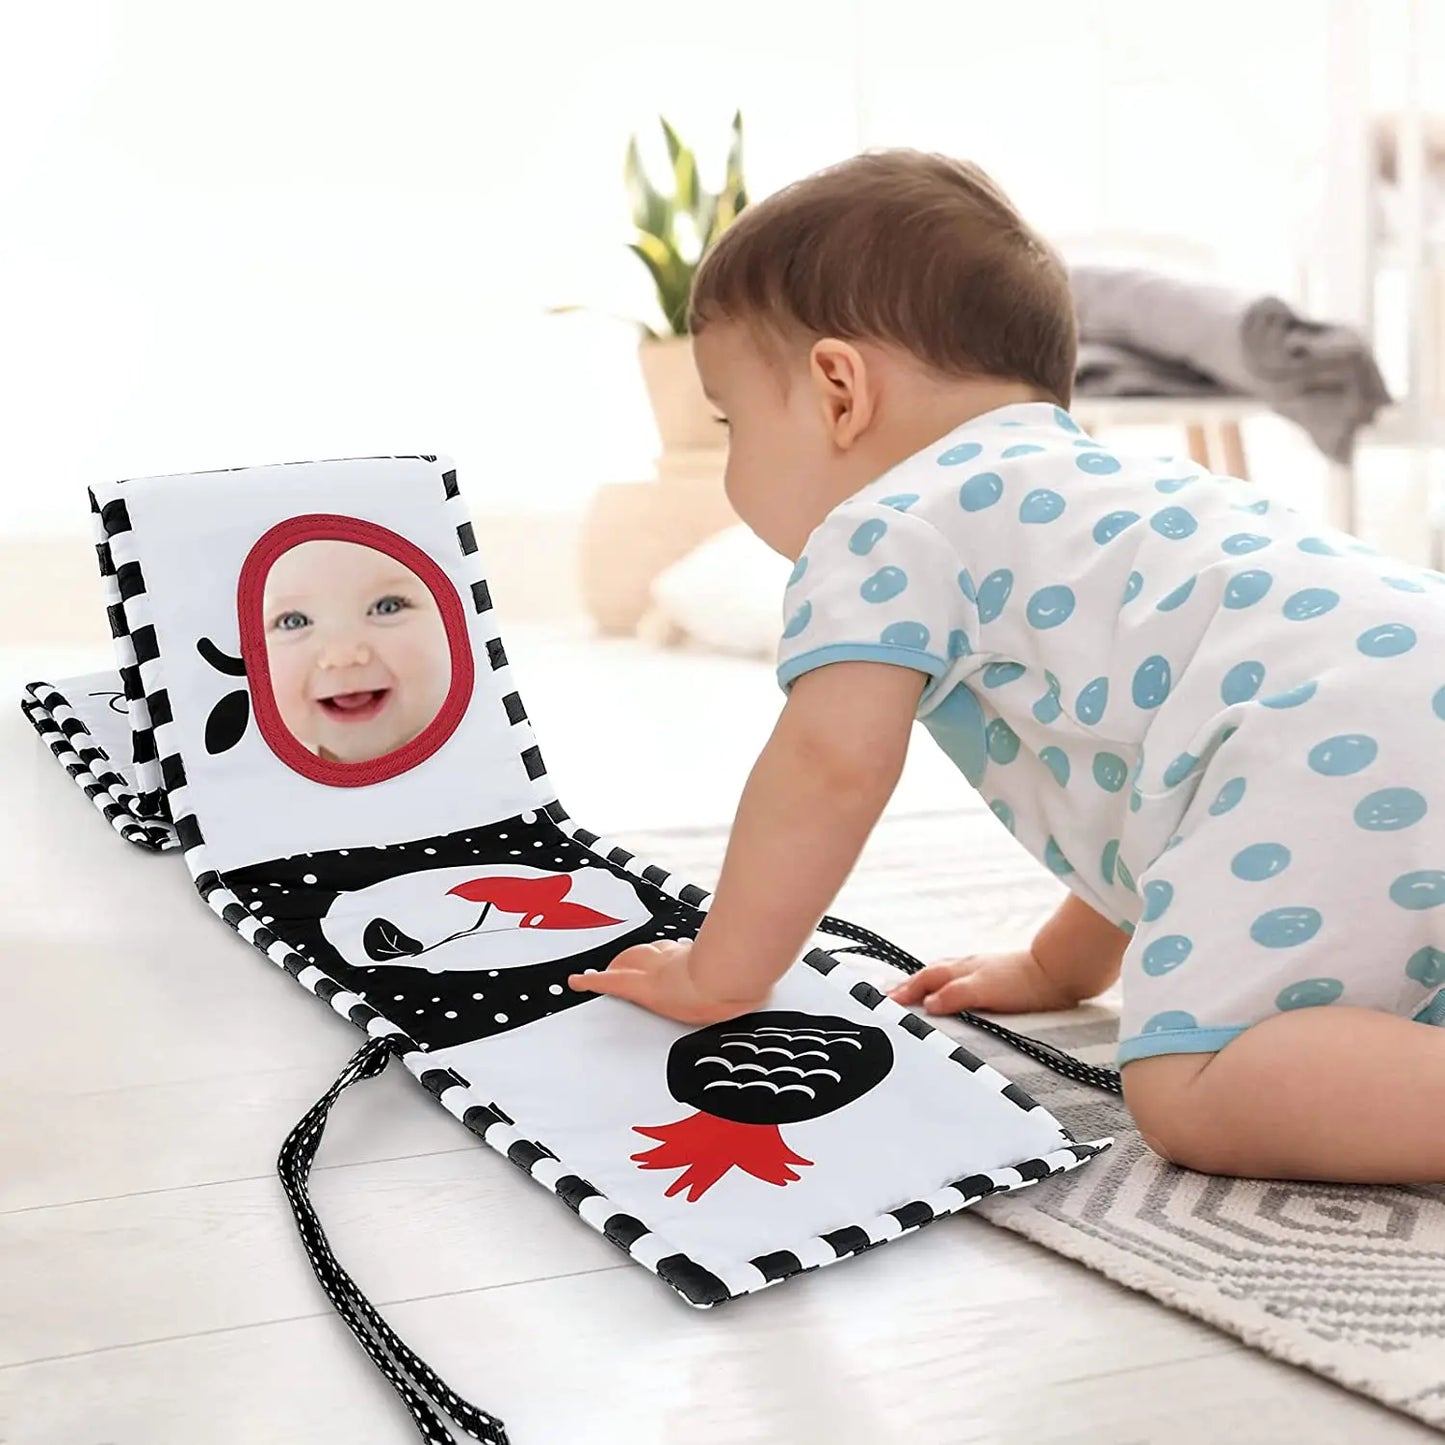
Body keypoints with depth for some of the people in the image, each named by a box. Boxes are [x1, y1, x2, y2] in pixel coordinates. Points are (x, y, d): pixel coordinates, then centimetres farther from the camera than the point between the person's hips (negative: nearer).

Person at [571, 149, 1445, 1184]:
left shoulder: (885, 527, 6)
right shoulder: (1106, 483, 35)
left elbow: (830, 767, -2)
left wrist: (717, 976, 13)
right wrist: (1059, 969, 45)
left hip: (1338, 759, -9)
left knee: (1191, 1092, -13)